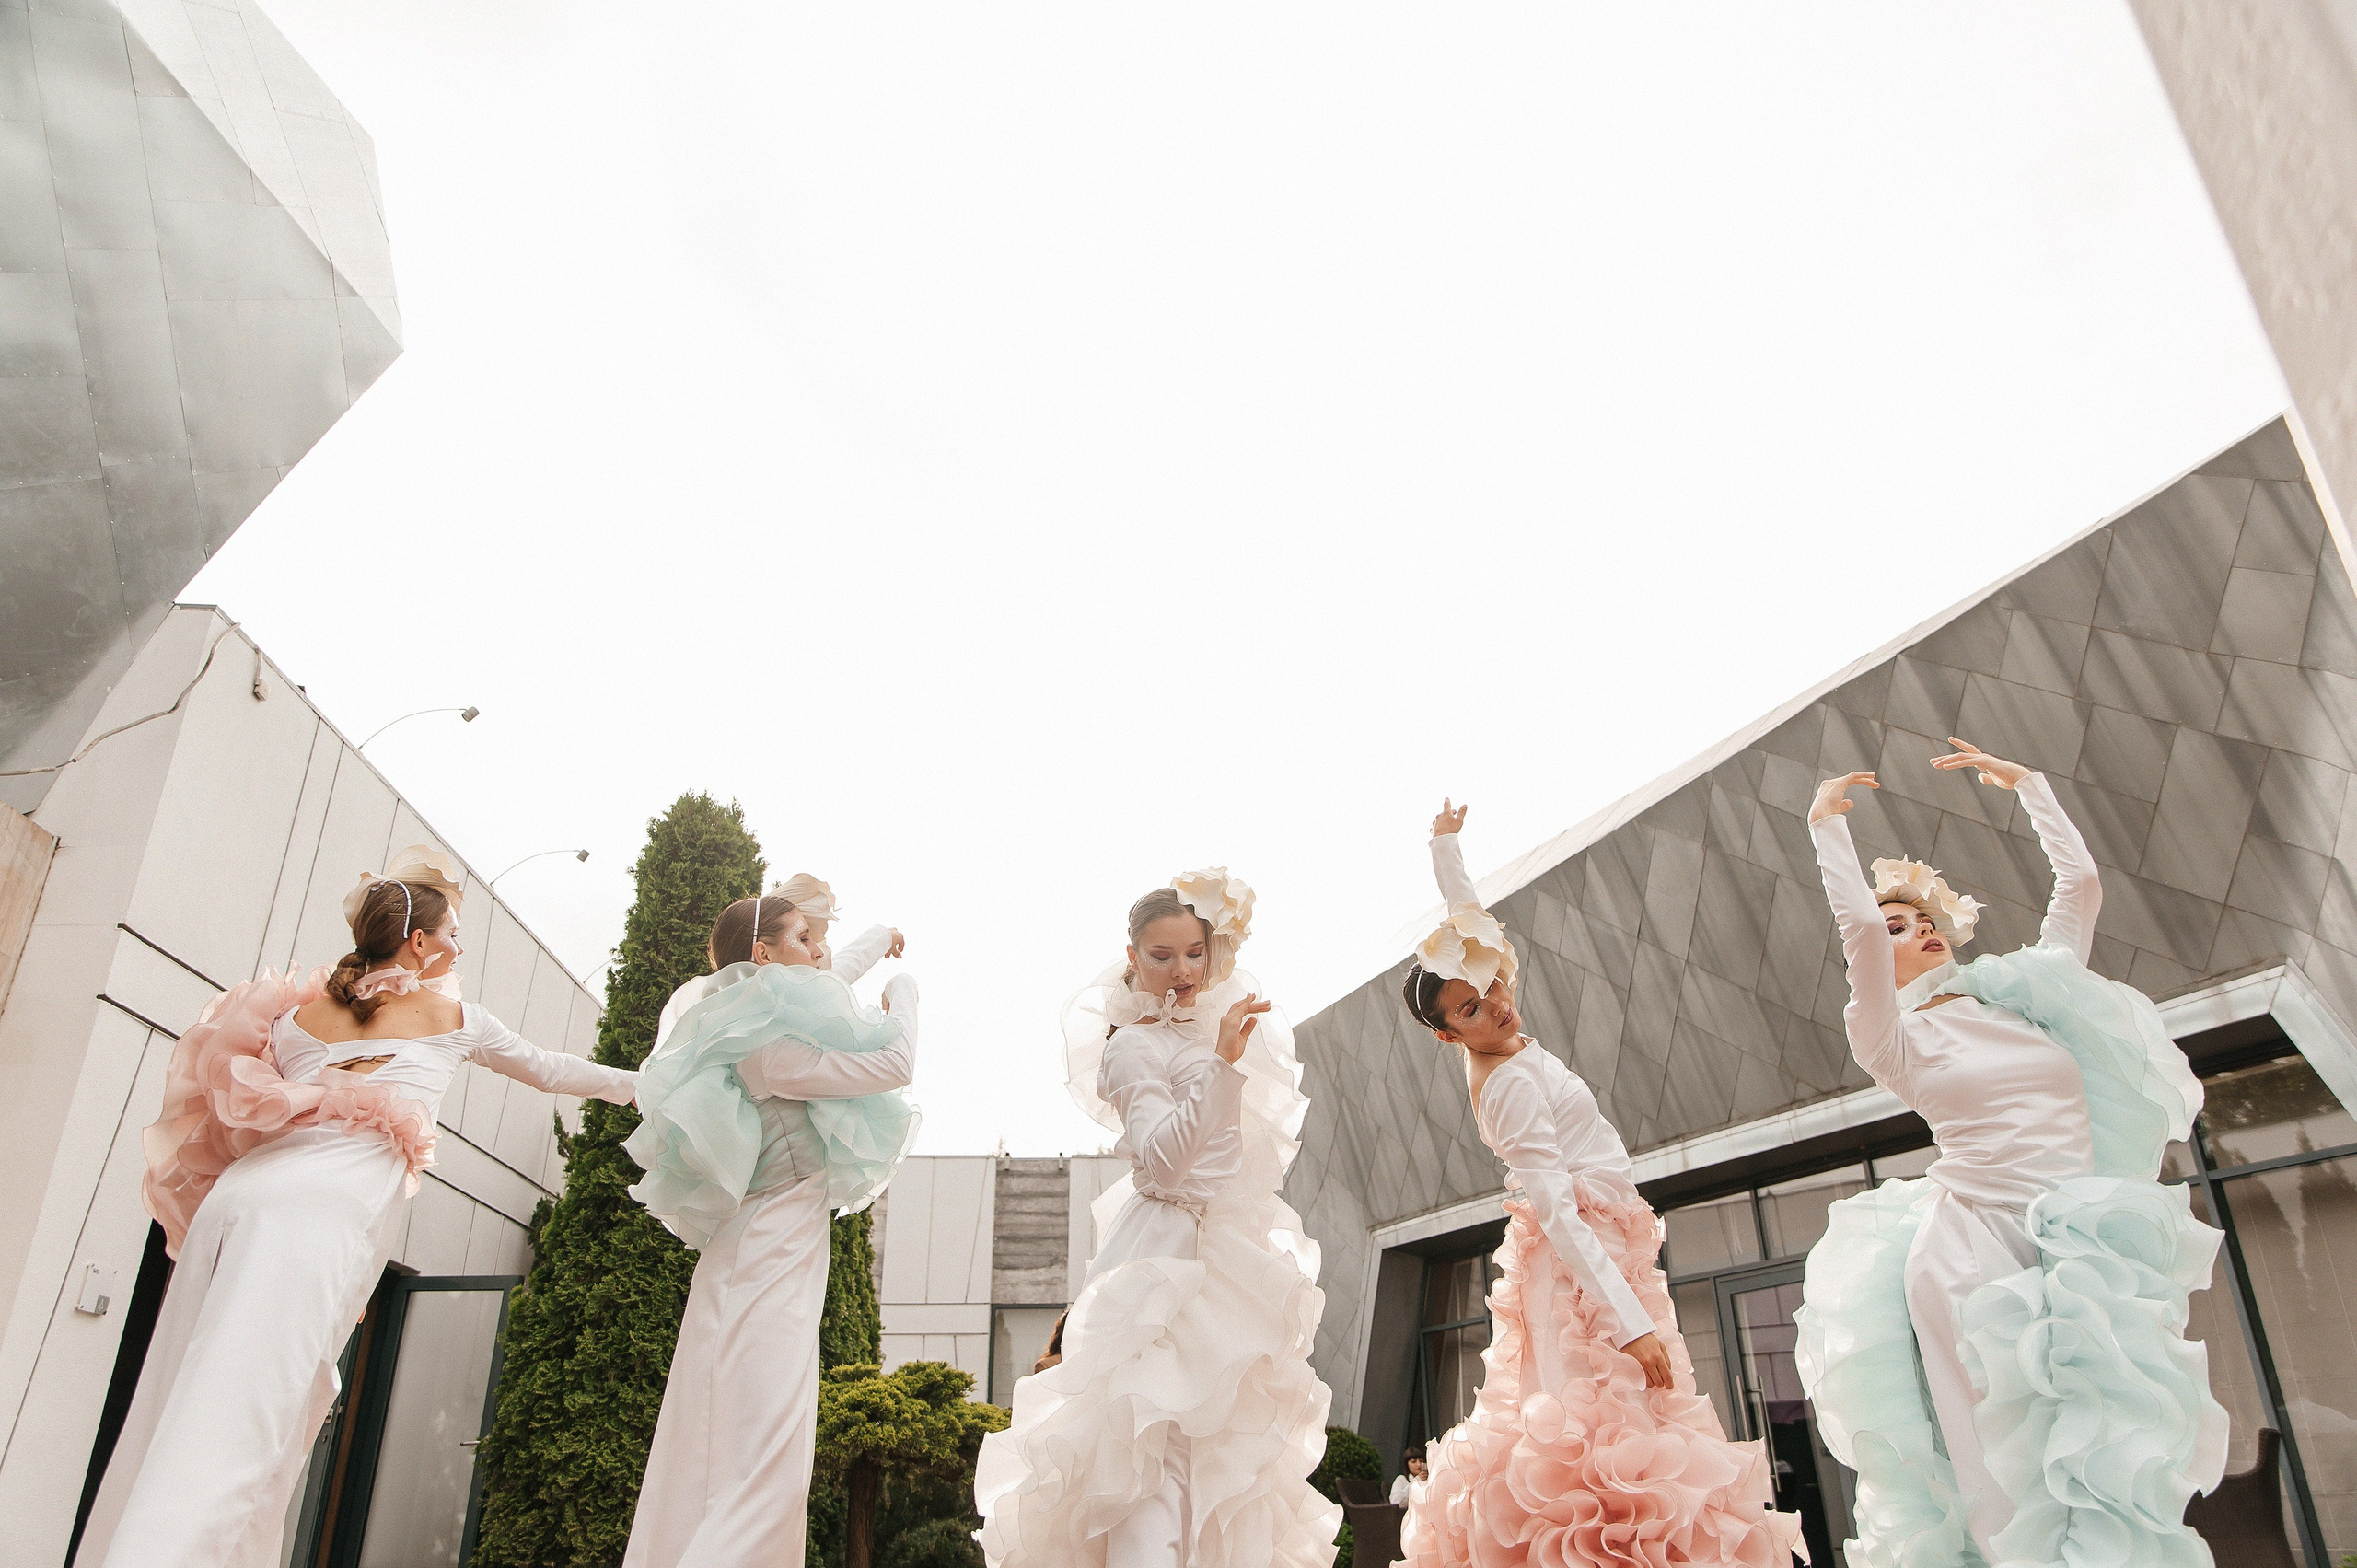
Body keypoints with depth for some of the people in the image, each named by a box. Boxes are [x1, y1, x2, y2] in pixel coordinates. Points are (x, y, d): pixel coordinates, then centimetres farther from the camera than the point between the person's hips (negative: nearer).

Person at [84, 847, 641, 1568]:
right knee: (243, 1424, -12)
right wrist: (635, 1082, 42)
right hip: (329, 1206, -6)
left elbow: (236, 1100, 20)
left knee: (179, 1413, 7)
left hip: (240, 1189, 6)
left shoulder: (302, 1008, 23)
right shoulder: (452, 1013, 15)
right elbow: (549, 1071, 27)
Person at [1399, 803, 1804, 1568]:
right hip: (1584, 1265, -10)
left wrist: (1445, 845, 28)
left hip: (1590, 1252, 10)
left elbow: (1471, 925, 22)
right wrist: (1632, 1323, -28)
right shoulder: (1510, 1086, -17)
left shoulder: (1501, 1050, 8)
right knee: (1613, 1437, -17)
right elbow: (1556, 1209, -24)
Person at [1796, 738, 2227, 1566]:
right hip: (1976, 1256, -4)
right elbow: (1858, 924, -16)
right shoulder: (1898, 1041, 0)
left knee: (2106, 1459, 6)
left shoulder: (2026, 998, 14)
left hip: (2081, 1246, 5)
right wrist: (1825, 825, -7)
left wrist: (2024, 782, 21)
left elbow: (2081, 883, 14)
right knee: (2019, 1474, -2)